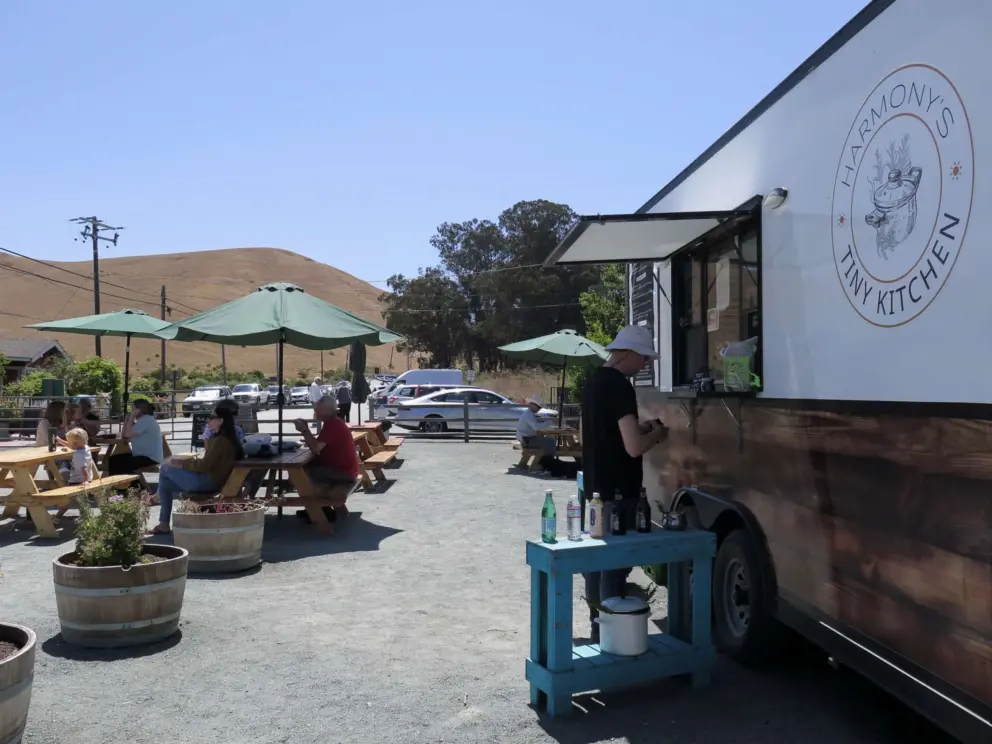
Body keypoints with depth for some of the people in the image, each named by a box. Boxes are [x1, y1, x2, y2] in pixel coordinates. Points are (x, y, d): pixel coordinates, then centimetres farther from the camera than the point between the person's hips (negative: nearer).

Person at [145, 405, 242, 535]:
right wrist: (183, 462, 10)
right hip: (210, 479, 10)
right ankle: (163, 525, 11)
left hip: (210, 481, -10)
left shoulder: (221, 441, -18)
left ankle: (159, 496, 26)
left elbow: (204, 466, -21)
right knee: (165, 483, 11)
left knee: (166, 469, -3)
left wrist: (181, 464, -9)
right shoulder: (222, 439, 14)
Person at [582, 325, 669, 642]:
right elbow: (634, 447, -24)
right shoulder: (619, 386, -20)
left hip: (596, 485, 9)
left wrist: (642, 428, 11)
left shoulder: (594, 380, 9)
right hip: (617, 490, -9)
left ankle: (597, 625, 27)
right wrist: (656, 434, -5)